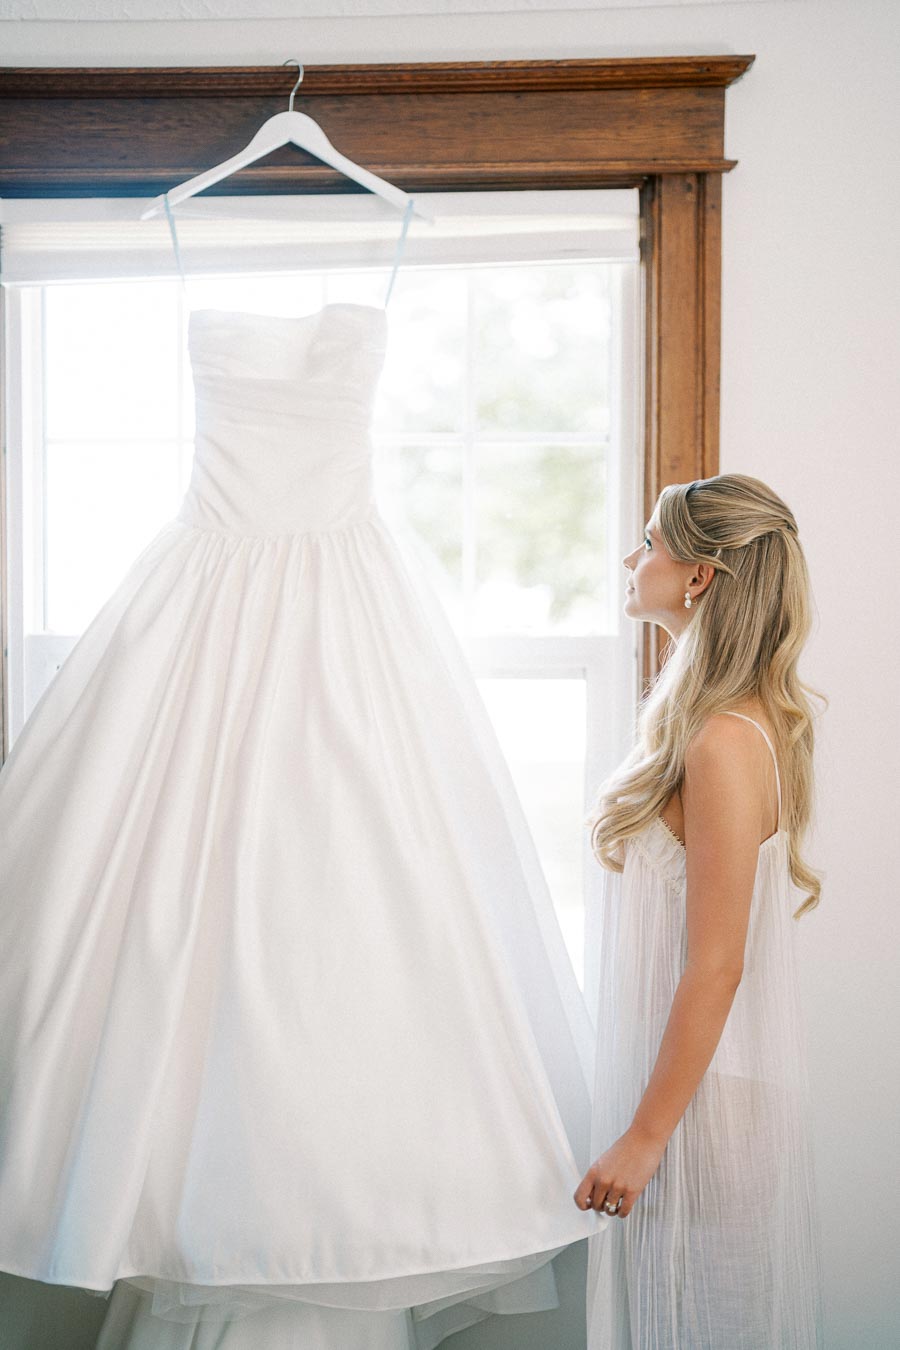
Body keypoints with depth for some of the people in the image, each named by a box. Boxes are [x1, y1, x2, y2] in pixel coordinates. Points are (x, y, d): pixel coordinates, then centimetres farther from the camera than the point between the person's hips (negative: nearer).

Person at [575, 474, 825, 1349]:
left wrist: (645, 1135, -19)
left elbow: (716, 965, -23)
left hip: (703, 1085, -9)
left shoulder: (725, 743, -23)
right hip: (691, 1067, 9)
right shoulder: (745, 717, 7)